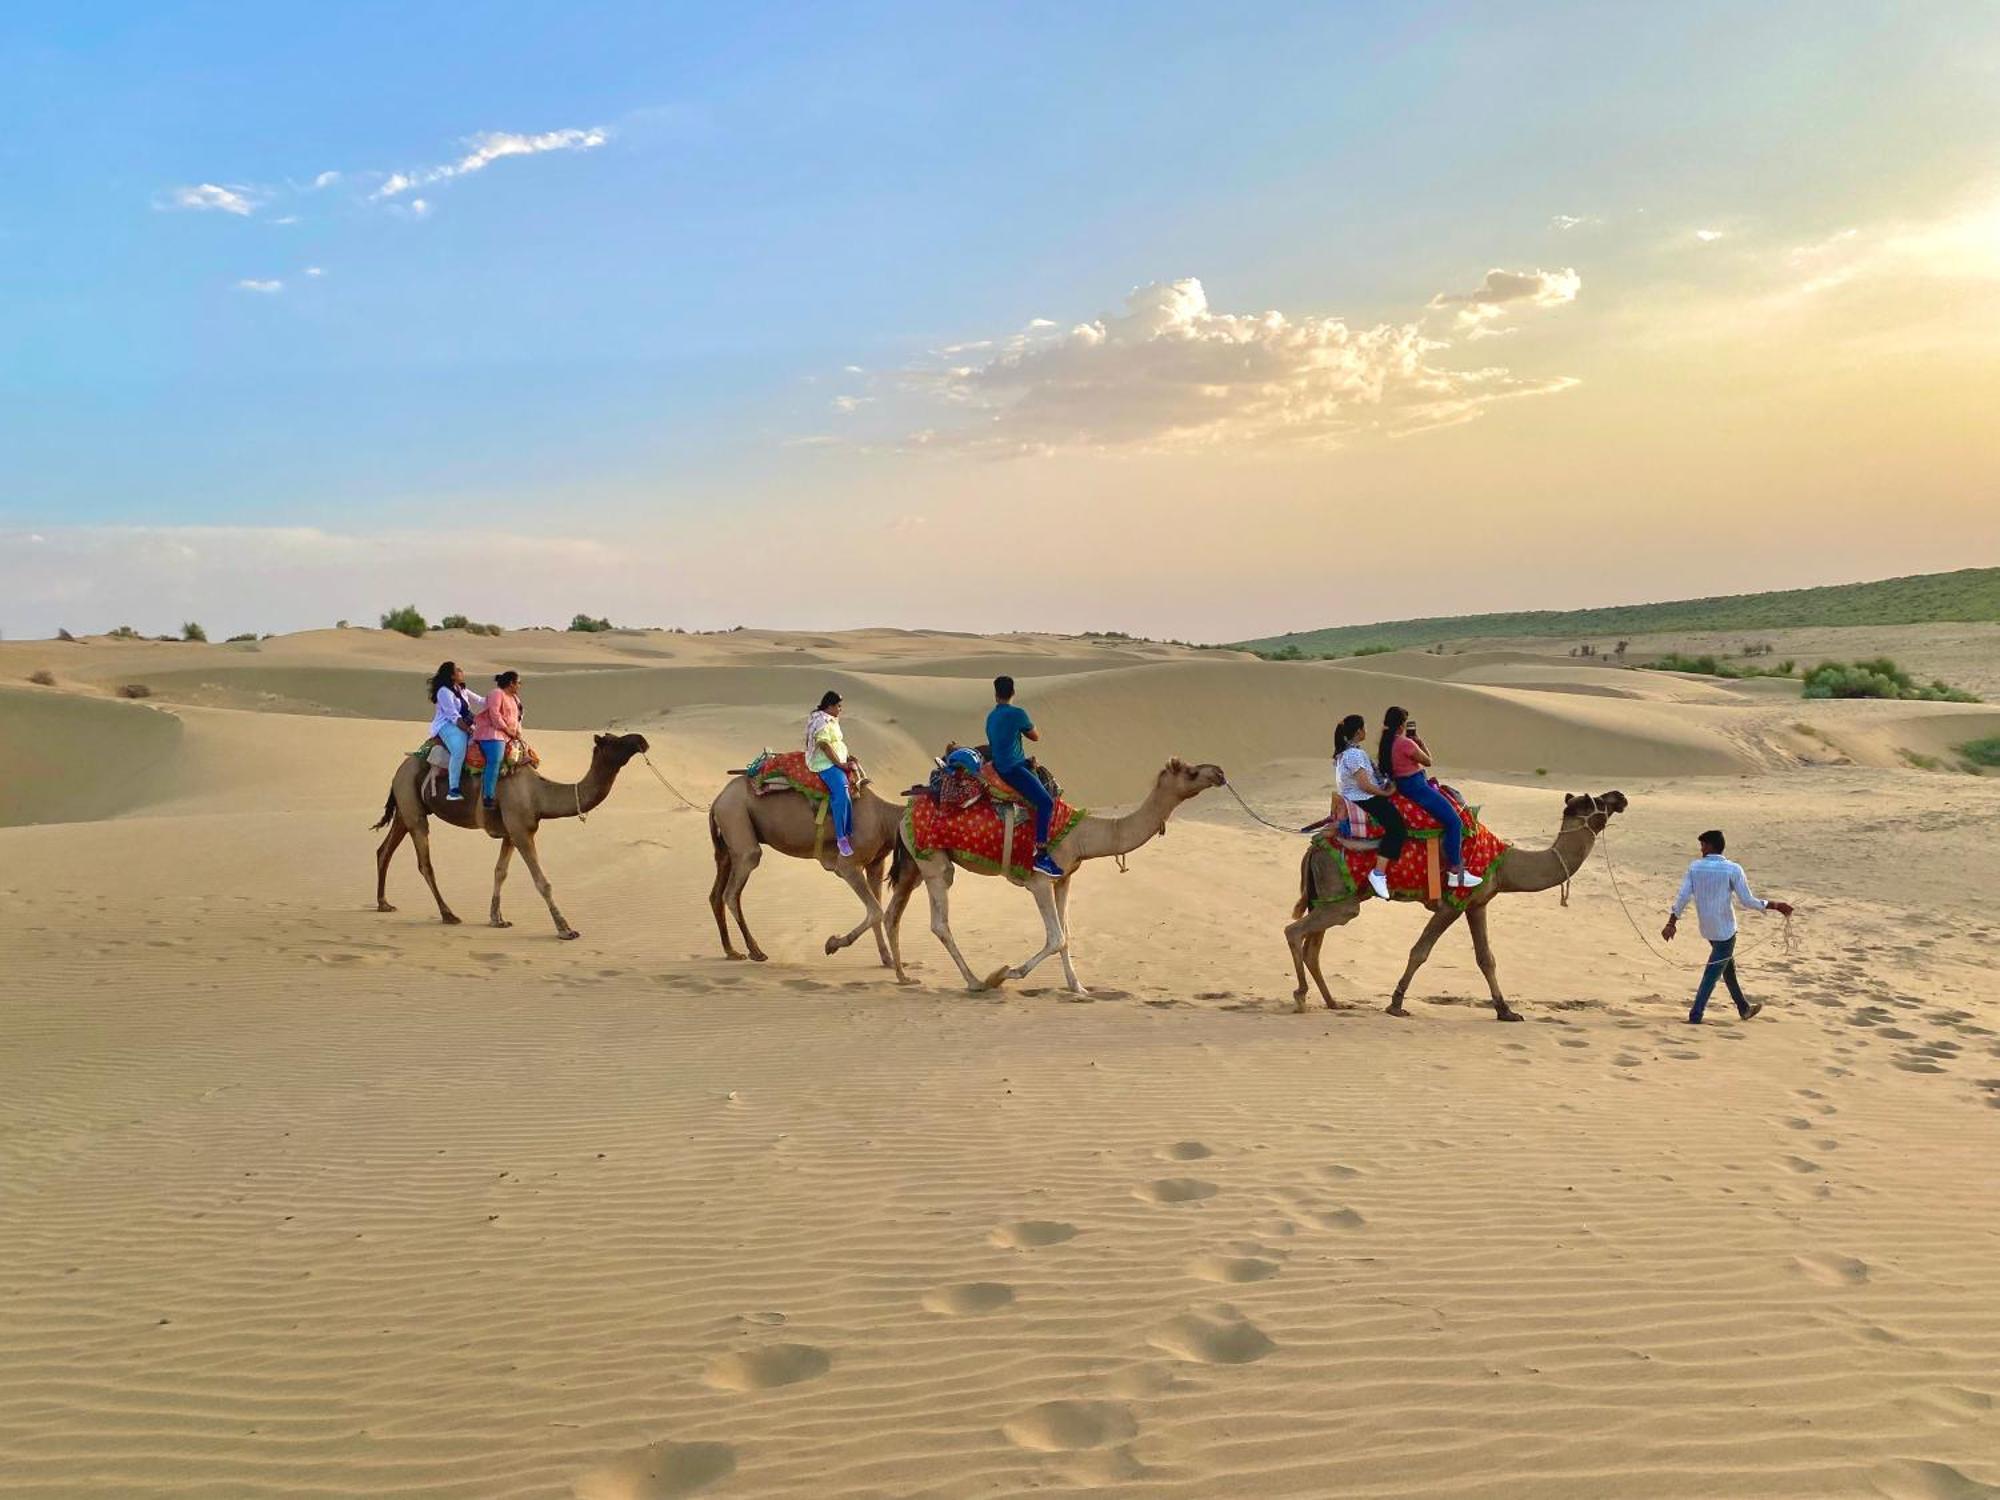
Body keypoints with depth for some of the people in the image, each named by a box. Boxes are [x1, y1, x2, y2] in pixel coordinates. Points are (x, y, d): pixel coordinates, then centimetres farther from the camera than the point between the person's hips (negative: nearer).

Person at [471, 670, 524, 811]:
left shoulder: (514, 698, 23)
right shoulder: (496, 694, -6)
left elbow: (516, 718, 26)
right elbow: (494, 714, -15)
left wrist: (518, 733, 9)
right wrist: (508, 730, -13)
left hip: (508, 735, 10)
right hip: (492, 733, -10)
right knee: (495, 761, -25)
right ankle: (488, 797, -28)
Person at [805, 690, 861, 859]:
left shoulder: (831, 720, 18)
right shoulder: (821, 722, -14)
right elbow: (825, 746, -19)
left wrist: (848, 757, 12)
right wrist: (840, 764, -16)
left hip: (838, 761, 11)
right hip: (825, 763, -11)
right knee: (841, 793, -27)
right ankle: (841, 838, -24)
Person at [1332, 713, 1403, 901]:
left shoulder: (1342, 753, 12)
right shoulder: (1355, 754, -20)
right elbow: (1365, 785, -22)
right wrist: (1386, 792, -9)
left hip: (1351, 798, 11)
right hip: (1364, 800, -11)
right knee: (1397, 827, -22)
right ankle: (1379, 872, -28)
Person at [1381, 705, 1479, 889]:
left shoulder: (1387, 742, 6)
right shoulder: (1405, 743, -21)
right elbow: (1428, 760, -9)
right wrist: (1419, 741, 4)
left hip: (1403, 785, 11)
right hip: (1416, 787, -11)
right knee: (1454, 822, -8)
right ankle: (1455, 872, -7)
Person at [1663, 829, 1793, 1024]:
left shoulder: (1695, 867, -4)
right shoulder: (1733, 869, -14)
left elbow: (1683, 897, -9)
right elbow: (1748, 901, -14)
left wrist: (1671, 924, -5)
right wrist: (1775, 905, -1)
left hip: (1707, 928, 5)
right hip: (1725, 930, -5)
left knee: (1728, 966, 22)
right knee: (1712, 974, -1)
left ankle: (1744, 1008, 35)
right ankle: (1695, 1018, -4)